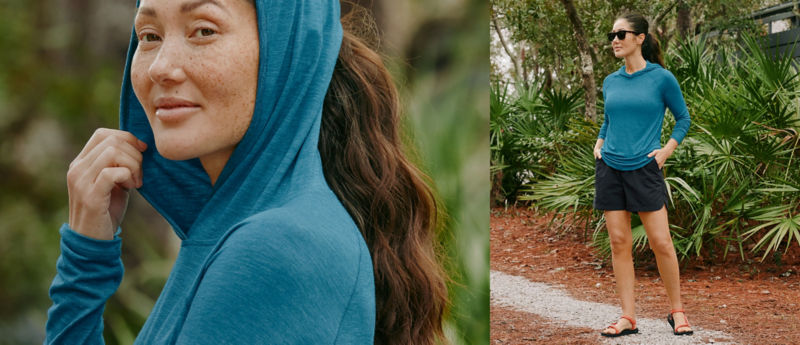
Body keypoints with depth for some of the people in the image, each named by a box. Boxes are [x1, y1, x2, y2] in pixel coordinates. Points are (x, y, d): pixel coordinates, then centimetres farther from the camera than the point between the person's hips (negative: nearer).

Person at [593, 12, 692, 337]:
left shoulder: (661, 78, -3)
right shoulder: (611, 82, 9)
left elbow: (683, 118, 7)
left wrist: (668, 149, -4)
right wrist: (598, 143, 8)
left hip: (644, 168, -4)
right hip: (610, 168, 4)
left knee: (661, 242, -2)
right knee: (619, 242, 4)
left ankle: (677, 311, 15)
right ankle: (628, 317, 10)